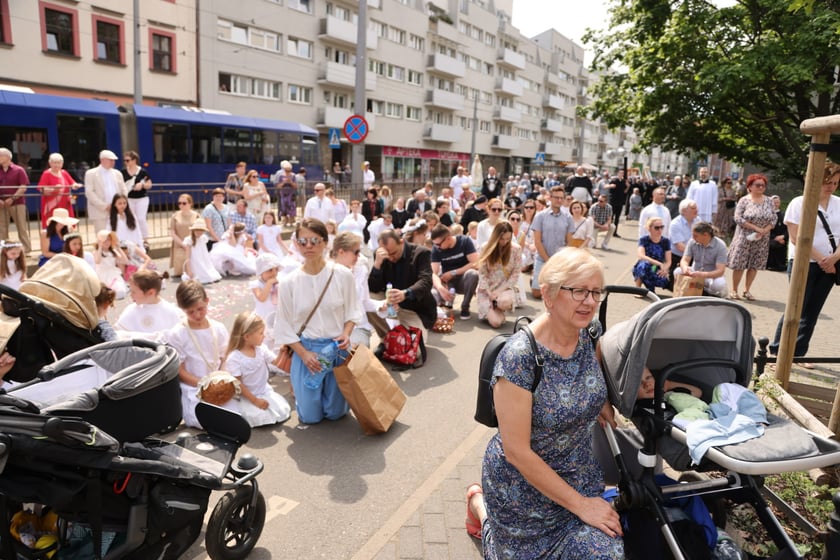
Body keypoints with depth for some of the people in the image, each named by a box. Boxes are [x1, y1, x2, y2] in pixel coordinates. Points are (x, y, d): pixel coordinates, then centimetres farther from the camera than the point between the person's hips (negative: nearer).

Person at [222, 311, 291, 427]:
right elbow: (237, 384, -19)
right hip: (246, 397, -5)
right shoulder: (234, 358, -21)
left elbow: (277, 362, 4)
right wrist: (255, 401, -20)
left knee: (283, 411, -7)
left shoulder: (261, 349, -4)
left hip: (265, 391, 5)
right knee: (261, 417, -22)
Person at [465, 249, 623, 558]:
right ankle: (479, 503, 41)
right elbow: (516, 451, -26)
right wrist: (580, 504, -20)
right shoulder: (519, 357, -31)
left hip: (581, 473, 5)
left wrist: (603, 403, -5)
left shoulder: (591, 335, -11)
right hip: (523, 484, -4)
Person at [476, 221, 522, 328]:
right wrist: (490, 293, -13)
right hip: (487, 289, 0)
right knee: (496, 322, -19)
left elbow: (515, 274, -3)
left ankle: (498, 306, 0)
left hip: (506, 287, 0)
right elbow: (482, 273, -3)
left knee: (504, 303, -38)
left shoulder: (516, 249, -4)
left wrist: (500, 290, -13)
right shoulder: (486, 248, -5)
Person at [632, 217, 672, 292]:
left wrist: (664, 268, -26)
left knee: (663, 280, -32)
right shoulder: (643, 240, -7)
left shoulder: (665, 241, 1)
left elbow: (668, 261, -2)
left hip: (658, 272, 2)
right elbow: (641, 256, -25)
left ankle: (651, 288, 4)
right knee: (644, 264, -37)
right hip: (645, 270, -2)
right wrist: (659, 264, -34)